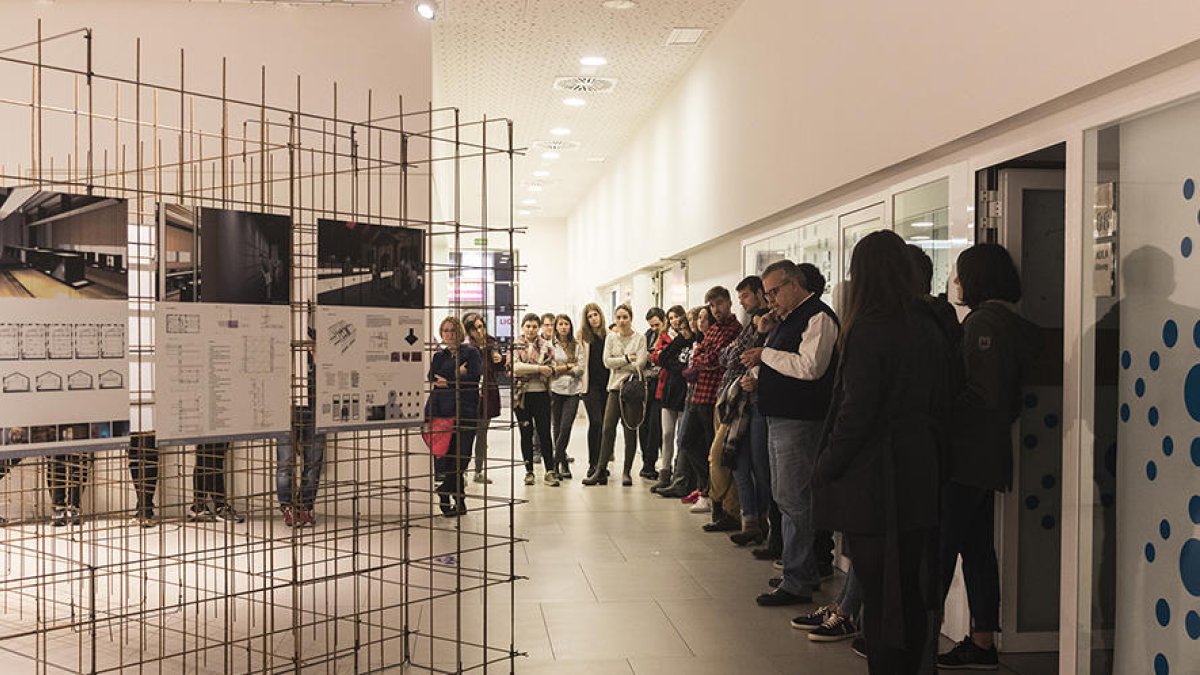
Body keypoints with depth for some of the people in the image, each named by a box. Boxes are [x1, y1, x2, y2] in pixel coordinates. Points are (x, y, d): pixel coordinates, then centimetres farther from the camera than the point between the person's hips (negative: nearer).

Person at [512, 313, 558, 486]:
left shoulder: (546, 346, 6)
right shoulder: (515, 346, 4)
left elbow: (550, 370, -4)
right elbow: (516, 367, -13)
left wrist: (526, 369, -15)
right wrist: (538, 369, -18)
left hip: (541, 394, 0)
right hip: (522, 395, 0)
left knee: (544, 433, -1)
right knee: (526, 433, 6)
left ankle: (549, 471, 3)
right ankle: (529, 471, 13)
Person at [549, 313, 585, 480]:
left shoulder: (577, 346, 9)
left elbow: (581, 368, 0)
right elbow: (548, 368, -4)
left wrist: (560, 369, -5)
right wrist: (569, 367, -3)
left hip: (573, 391, 0)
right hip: (556, 389, 0)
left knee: (566, 426, -10)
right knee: (557, 427, 4)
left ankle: (556, 462, -3)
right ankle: (564, 464, 16)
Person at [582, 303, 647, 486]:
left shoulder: (640, 339, 2)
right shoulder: (611, 337, 9)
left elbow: (640, 364, -9)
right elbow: (607, 361, -1)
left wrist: (617, 364, -6)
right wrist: (626, 359, -8)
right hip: (615, 388, 2)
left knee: (630, 430, 2)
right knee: (608, 429, -4)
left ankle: (626, 472, 10)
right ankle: (600, 471, -1)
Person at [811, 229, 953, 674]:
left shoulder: (868, 331, -15)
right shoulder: (929, 329, 6)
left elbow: (855, 413, -17)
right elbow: (940, 405, 10)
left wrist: (825, 470, -8)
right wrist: (929, 454, 18)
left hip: (872, 482, -7)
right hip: (919, 477, 7)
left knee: (877, 592, 2)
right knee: (911, 590, 16)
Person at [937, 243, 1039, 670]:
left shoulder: (984, 322, -15)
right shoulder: (1012, 324, 15)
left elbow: (982, 394, -22)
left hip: (966, 455, -10)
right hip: (987, 454, 10)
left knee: (939, 547, -5)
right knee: (977, 548, 13)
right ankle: (982, 643, 20)